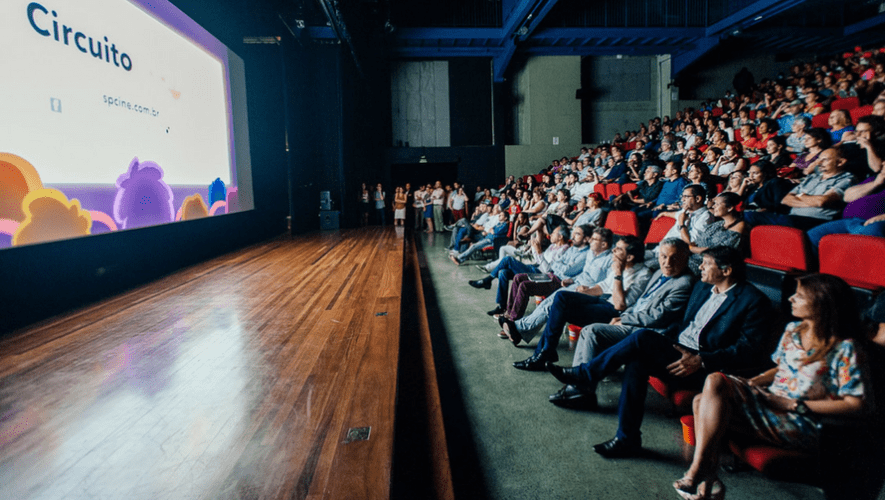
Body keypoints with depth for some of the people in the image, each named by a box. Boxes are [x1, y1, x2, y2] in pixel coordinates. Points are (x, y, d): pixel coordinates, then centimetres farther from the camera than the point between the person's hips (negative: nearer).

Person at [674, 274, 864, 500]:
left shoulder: (843, 348, -8)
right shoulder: (793, 329, 12)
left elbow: (854, 402, -10)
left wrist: (793, 404, -14)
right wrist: (754, 382, 1)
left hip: (800, 426, -7)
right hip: (770, 404, 7)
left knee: (715, 382, -27)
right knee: (703, 401, -20)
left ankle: (696, 473, -22)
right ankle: (708, 481, -21)